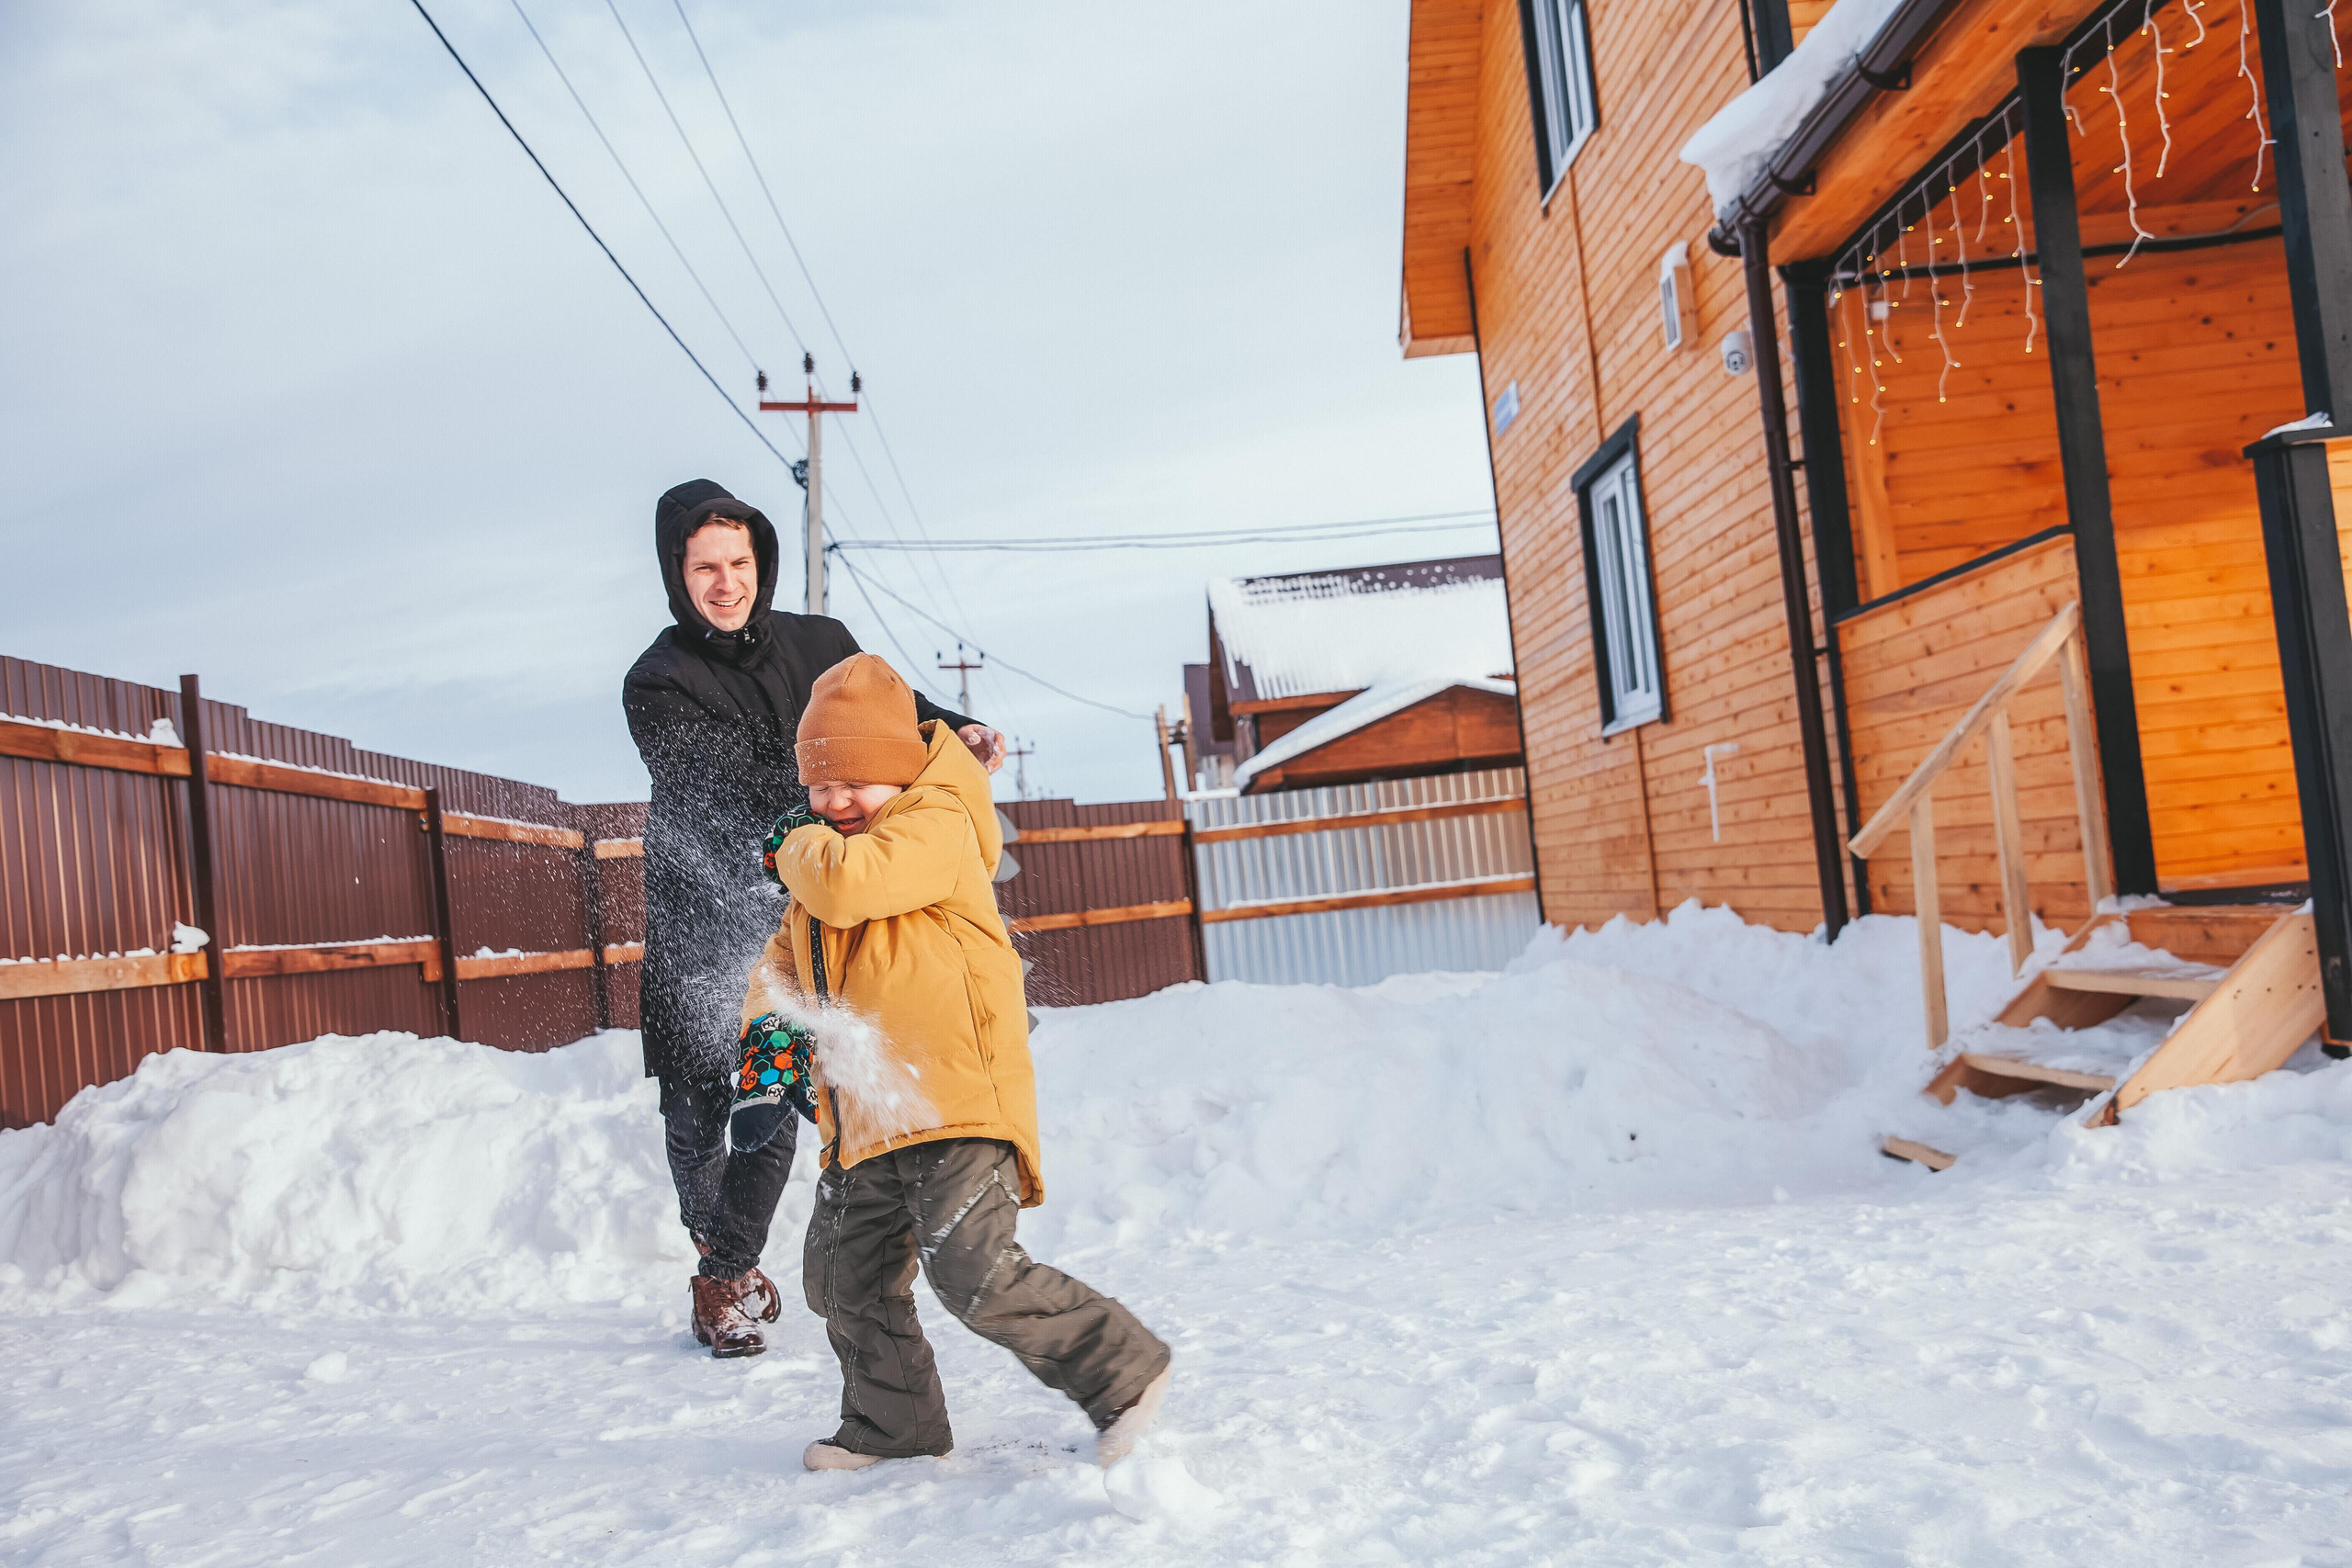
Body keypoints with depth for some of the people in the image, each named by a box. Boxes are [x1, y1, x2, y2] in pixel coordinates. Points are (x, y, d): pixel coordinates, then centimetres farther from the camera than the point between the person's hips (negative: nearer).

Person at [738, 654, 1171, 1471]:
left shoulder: (937, 825, -10)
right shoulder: (817, 863, 18)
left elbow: (845, 884, -27)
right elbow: (788, 951, 28)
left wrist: (797, 847, -6)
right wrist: (768, 1019, 8)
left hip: (953, 1100, -9)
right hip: (863, 1118, 9)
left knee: (975, 1274, -16)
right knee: (845, 1281, 14)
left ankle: (1124, 1370, 1)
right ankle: (893, 1422, 35)